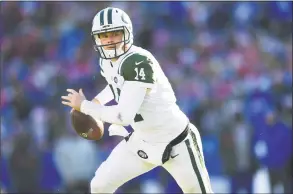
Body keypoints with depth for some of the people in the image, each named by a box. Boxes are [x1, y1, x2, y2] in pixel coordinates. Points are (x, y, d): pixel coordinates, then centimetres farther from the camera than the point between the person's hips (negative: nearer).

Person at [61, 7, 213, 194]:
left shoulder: (139, 62, -29)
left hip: (176, 142, -8)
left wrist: (84, 106, -23)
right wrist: (97, 102, 4)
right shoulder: (107, 62, -3)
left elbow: (124, 116, -35)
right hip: (142, 142, 8)